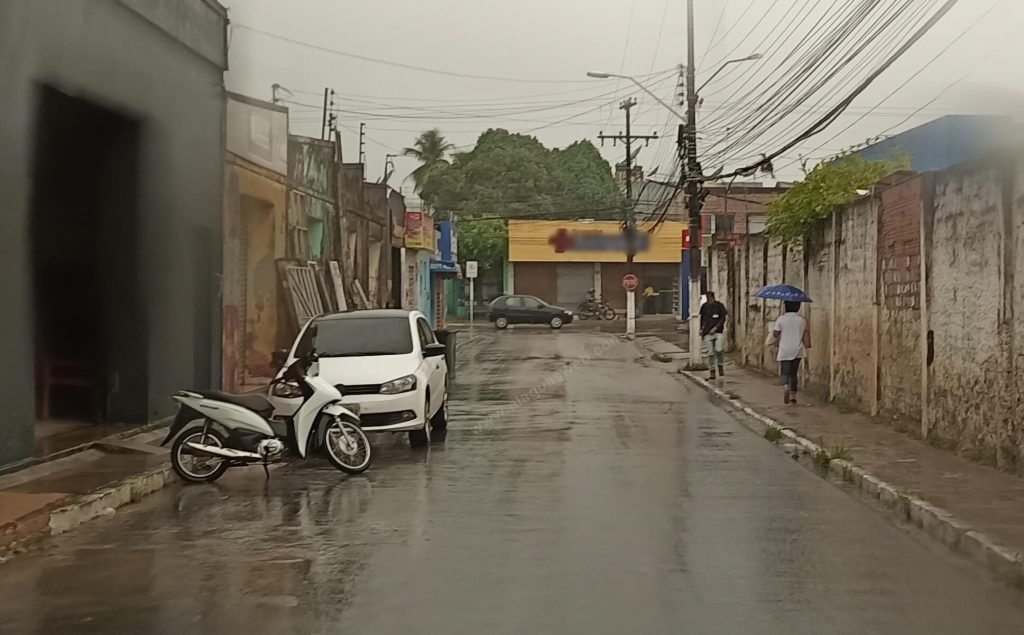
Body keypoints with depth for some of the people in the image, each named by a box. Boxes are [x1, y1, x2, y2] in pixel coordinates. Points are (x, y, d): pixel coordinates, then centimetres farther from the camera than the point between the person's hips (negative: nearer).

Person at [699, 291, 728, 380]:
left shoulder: (719, 305, -1)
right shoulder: (704, 306, 8)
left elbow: (723, 318, -4)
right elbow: (702, 318, 22)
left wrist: (715, 328, -15)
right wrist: (701, 329, 10)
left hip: (718, 332, -3)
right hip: (707, 333, 3)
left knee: (718, 350, -19)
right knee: (710, 353, 2)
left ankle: (721, 367, 4)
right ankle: (712, 373, 6)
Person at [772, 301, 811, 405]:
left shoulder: (781, 319, -7)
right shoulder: (802, 320, 0)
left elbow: (776, 333, -4)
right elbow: (806, 333, 2)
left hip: (784, 351, -2)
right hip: (798, 350, 2)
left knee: (785, 372, 0)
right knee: (794, 373, 13)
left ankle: (785, 387, -30)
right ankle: (793, 396, 14)